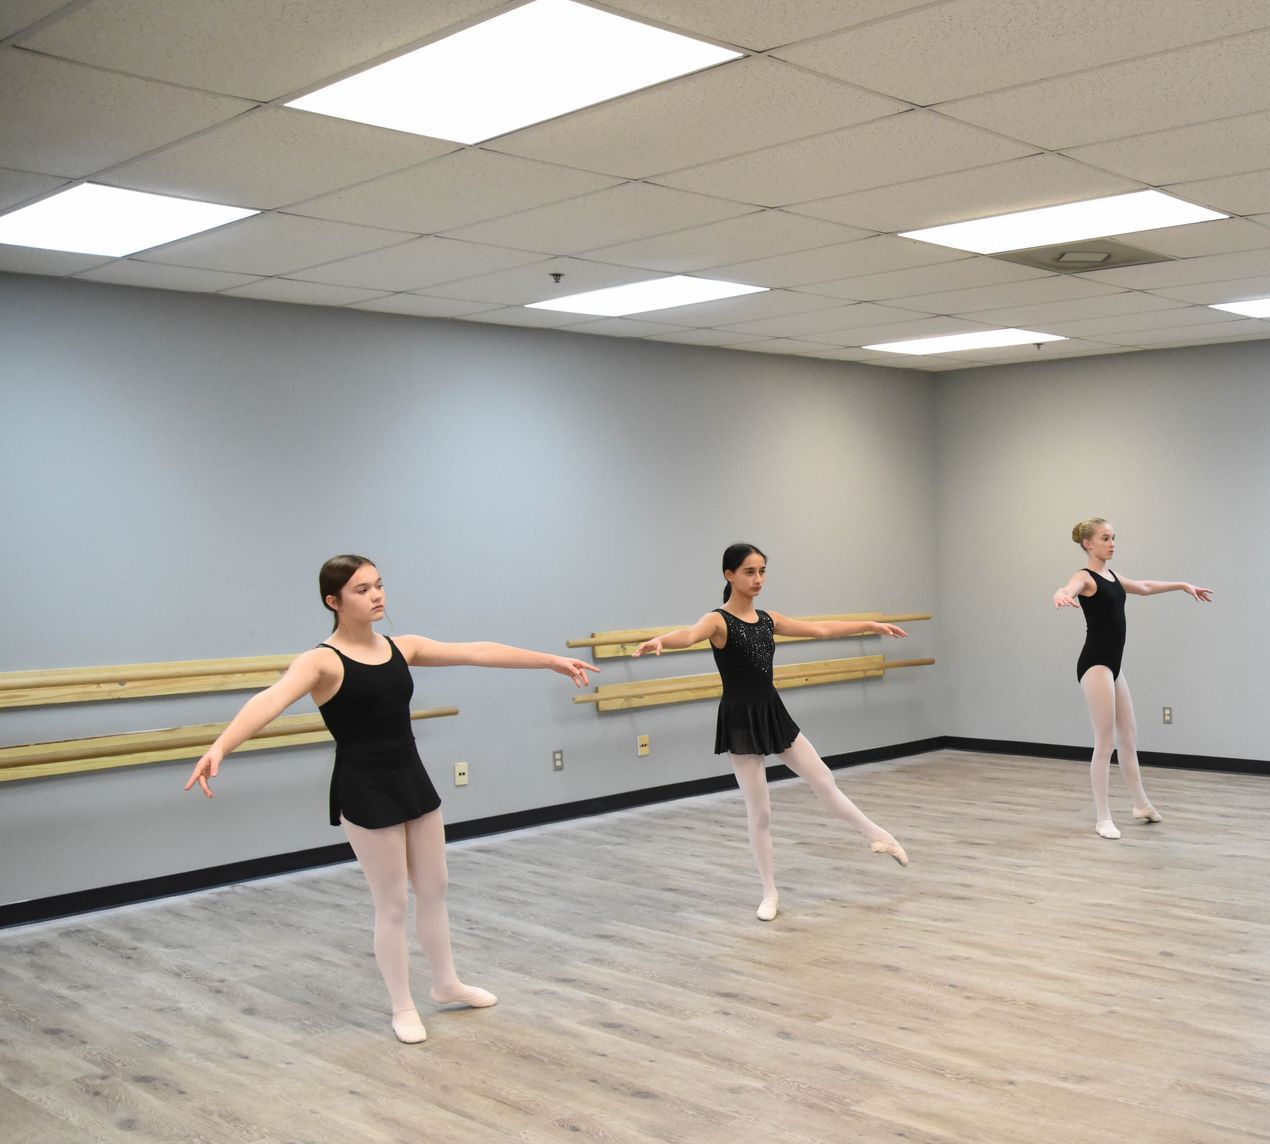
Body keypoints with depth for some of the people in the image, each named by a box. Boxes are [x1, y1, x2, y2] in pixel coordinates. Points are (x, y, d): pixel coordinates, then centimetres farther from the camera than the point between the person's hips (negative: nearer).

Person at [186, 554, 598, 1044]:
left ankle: (447, 983, 39)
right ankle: (402, 1007, 24)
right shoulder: (322, 660, -16)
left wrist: (552, 660, 8)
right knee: (392, 903, 5)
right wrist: (218, 748, -49)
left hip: (412, 780, 6)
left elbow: (478, 652, 6)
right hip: (364, 790, -6)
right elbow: (270, 700, -32)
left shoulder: (403, 647, 3)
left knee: (434, 889, 18)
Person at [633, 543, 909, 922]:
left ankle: (878, 836, 36)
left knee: (824, 781, 16)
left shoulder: (768, 619, 7)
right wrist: (660, 640, -58)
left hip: (773, 713, 6)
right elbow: (689, 634, -36)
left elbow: (822, 629, 17)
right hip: (741, 720, -6)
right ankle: (770, 893, 17)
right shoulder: (718, 620, -14)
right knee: (759, 812, 3)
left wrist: (871, 625, 21)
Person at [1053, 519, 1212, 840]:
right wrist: (1061, 596, -61)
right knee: (1106, 742, -6)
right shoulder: (1084, 577, -12)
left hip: (1112, 665, 9)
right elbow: (1066, 591, -36)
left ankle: (1142, 804, 34)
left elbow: (1144, 587, 33)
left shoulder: (1111, 576, 14)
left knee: (1128, 737, 19)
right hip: (1095, 665, -9)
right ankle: (1102, 818, 2)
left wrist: (1183, 585, 40)